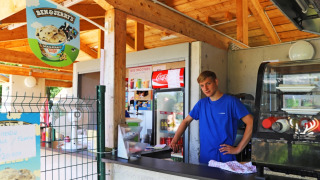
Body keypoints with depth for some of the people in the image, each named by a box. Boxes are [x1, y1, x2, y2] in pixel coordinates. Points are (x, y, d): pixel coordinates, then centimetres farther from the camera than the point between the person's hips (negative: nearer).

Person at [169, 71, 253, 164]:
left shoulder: (231, 101, -7)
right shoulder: (201, 103, 8)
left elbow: (251, 123, -12)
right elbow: (186, 121, 15)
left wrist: (238, 149, -13)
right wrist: (174, 141, 2)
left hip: (225, 157, -4)